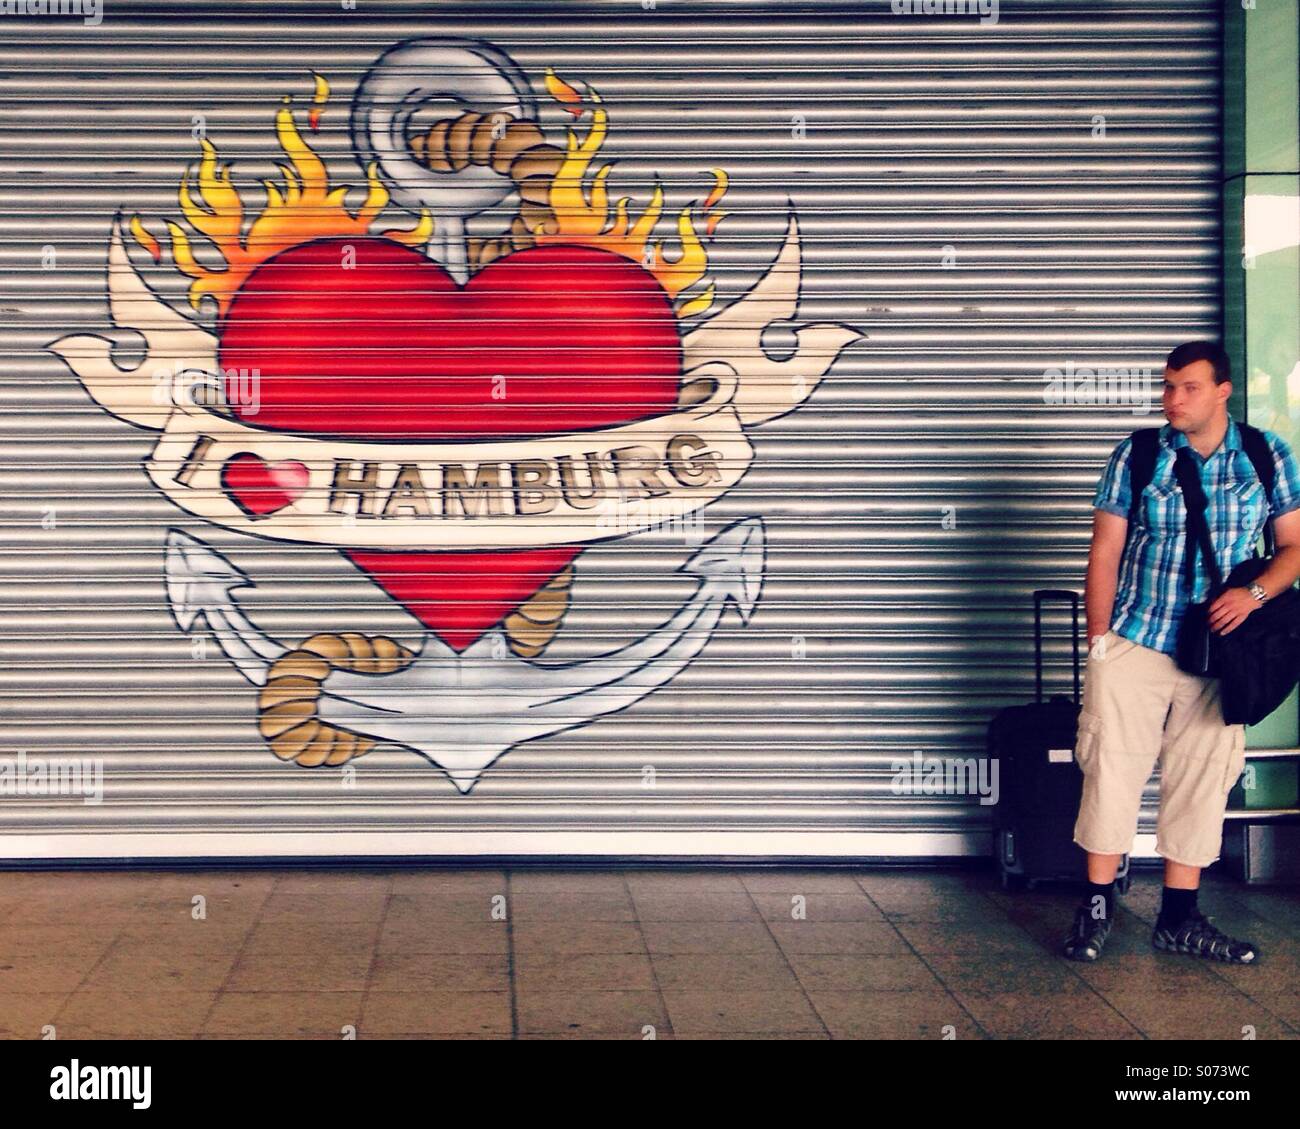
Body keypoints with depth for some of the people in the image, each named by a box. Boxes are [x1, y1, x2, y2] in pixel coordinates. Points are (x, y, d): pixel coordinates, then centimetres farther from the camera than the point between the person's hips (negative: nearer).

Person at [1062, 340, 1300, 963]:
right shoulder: (1137, 455, -3)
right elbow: (1105, 551, 0)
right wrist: (1098, 639, -4)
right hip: (1134, 643, -2)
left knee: (1202, 777, 6)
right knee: (1112, 767, -3)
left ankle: (1179, 917, 17)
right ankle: (1096, 906, 9)